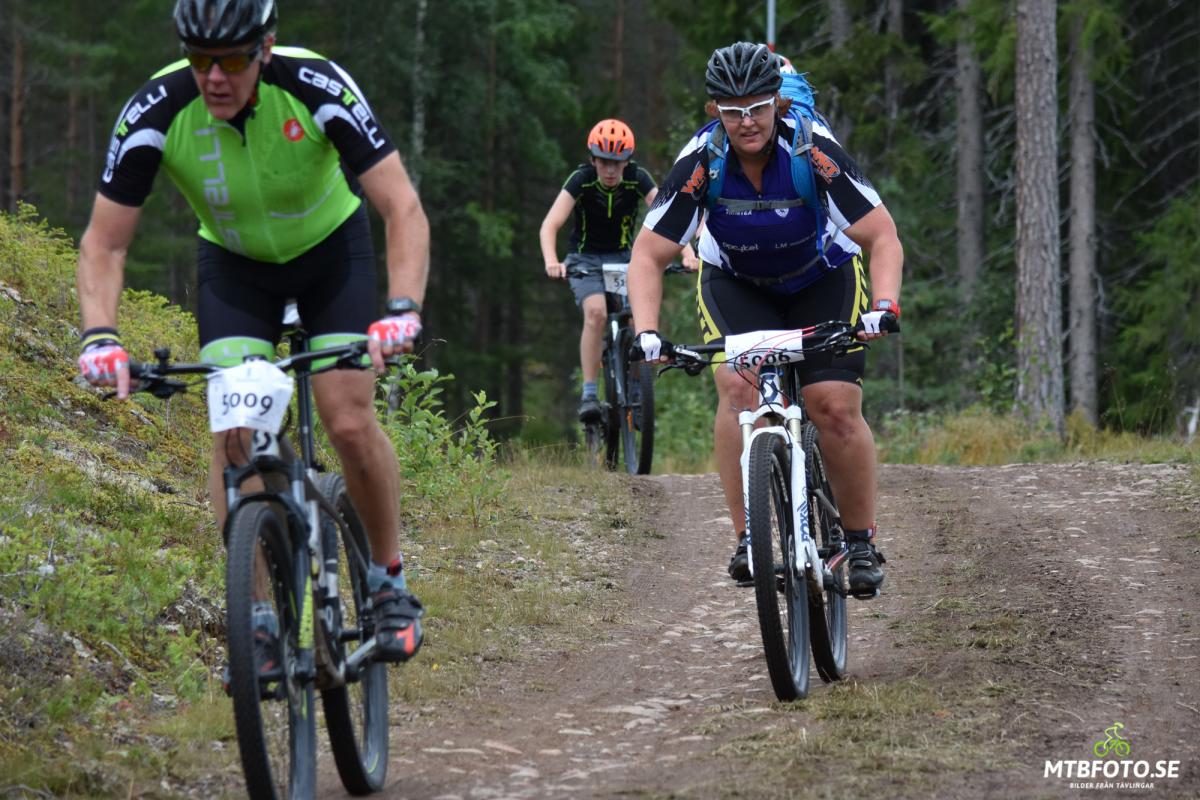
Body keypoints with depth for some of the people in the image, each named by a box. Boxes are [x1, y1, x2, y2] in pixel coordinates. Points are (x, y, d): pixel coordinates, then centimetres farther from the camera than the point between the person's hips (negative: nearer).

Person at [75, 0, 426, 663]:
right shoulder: (156, 112, -28)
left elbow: (404, 211, -33)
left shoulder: (316, 87, -32)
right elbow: (104, 243, -21)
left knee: (349, 422, -15)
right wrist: (99, 334, -38)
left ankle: (390, 581, 8)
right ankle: (258, 618, -8)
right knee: (234, 429, -16)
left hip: (331, 248, -1)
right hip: (233, 264, 1)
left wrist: (403, 309, -48)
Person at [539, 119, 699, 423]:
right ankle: (589, 393, -25)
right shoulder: (581, 180, -20)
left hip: (623, 257, 2)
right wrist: (551, 262, -49)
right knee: (596, 312, -29)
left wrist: (687, 254, -42)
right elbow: (550, 225, -30)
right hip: (586, 258, -2)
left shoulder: (637, 179, -16)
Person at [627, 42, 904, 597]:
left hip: (822, 277, -1)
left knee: (836, 406, -16)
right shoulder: (700, 161, -27)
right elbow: (649, 255, -24)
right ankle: (746, 538, -19)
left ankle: (862, 543, 2)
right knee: (738, 386, -25)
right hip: (734, 281, 1)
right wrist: (646, 332, -39)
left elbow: (883, 237, -29)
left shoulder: (813, 150, -30)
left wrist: (883, 307, -45)